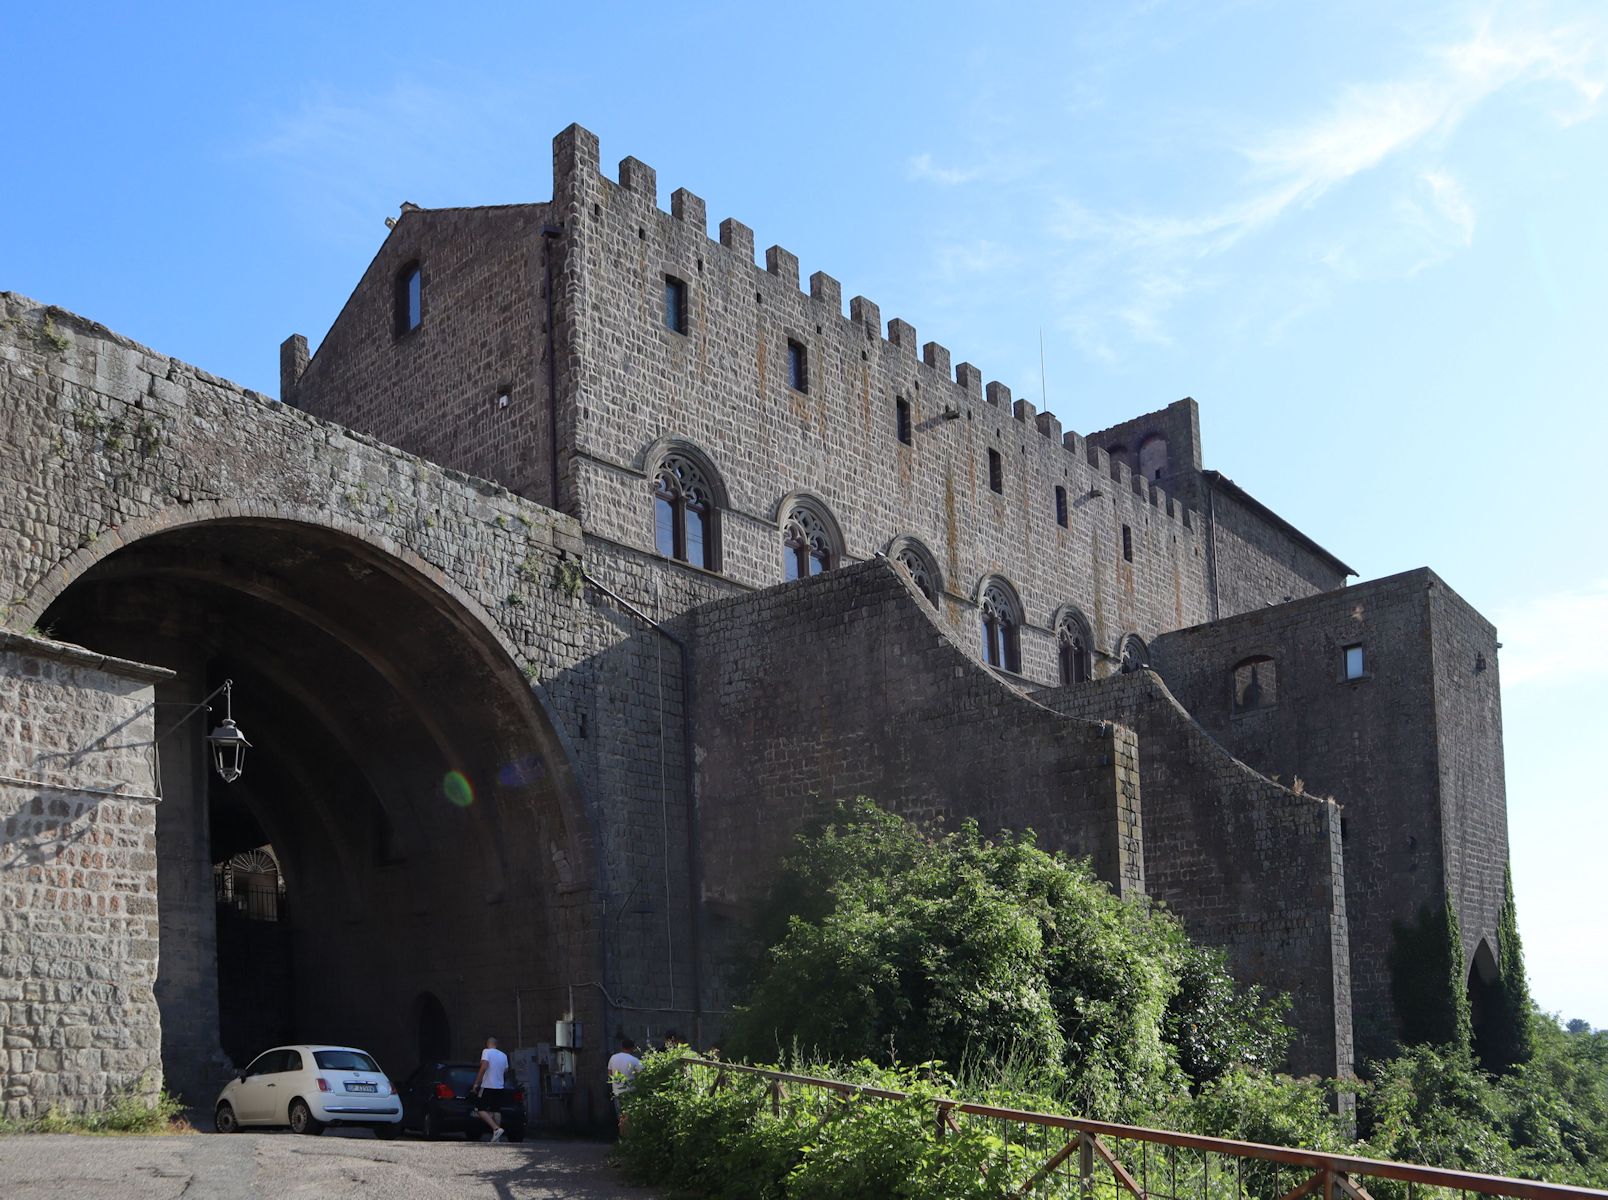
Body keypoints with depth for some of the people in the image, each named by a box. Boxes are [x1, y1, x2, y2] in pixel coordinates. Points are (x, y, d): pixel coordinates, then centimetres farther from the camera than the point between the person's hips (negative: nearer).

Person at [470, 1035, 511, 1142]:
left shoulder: (486, 1051, -5)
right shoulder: (503, 1055, 14)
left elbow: (484, 1066, -19)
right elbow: (506, 1072, 19)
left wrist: (476, 1083, -16)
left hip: (487, 1086, -7)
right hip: (499, 1087, 7)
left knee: (480, 1110, -5)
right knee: (496, 1111, 7)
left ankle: (496, 1129, -21)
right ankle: (497, 1138, 3)